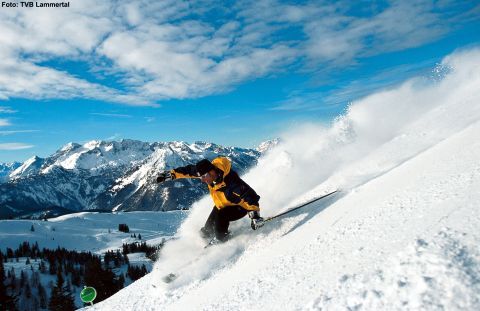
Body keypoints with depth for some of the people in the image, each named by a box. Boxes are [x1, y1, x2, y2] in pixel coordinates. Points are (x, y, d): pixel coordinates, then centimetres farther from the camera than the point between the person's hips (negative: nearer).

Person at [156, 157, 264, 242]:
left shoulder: (231, 183, -41)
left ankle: (223, 244, -10)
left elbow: (249, 196, -41)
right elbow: (189, 170, -6)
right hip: (221, 205, 7)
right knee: (208, 228, 1)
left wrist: (255, 215, -49)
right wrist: (171, 174, -3)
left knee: (221, 217, -31)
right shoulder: (210, 170, -21)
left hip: (239, 207, -7)